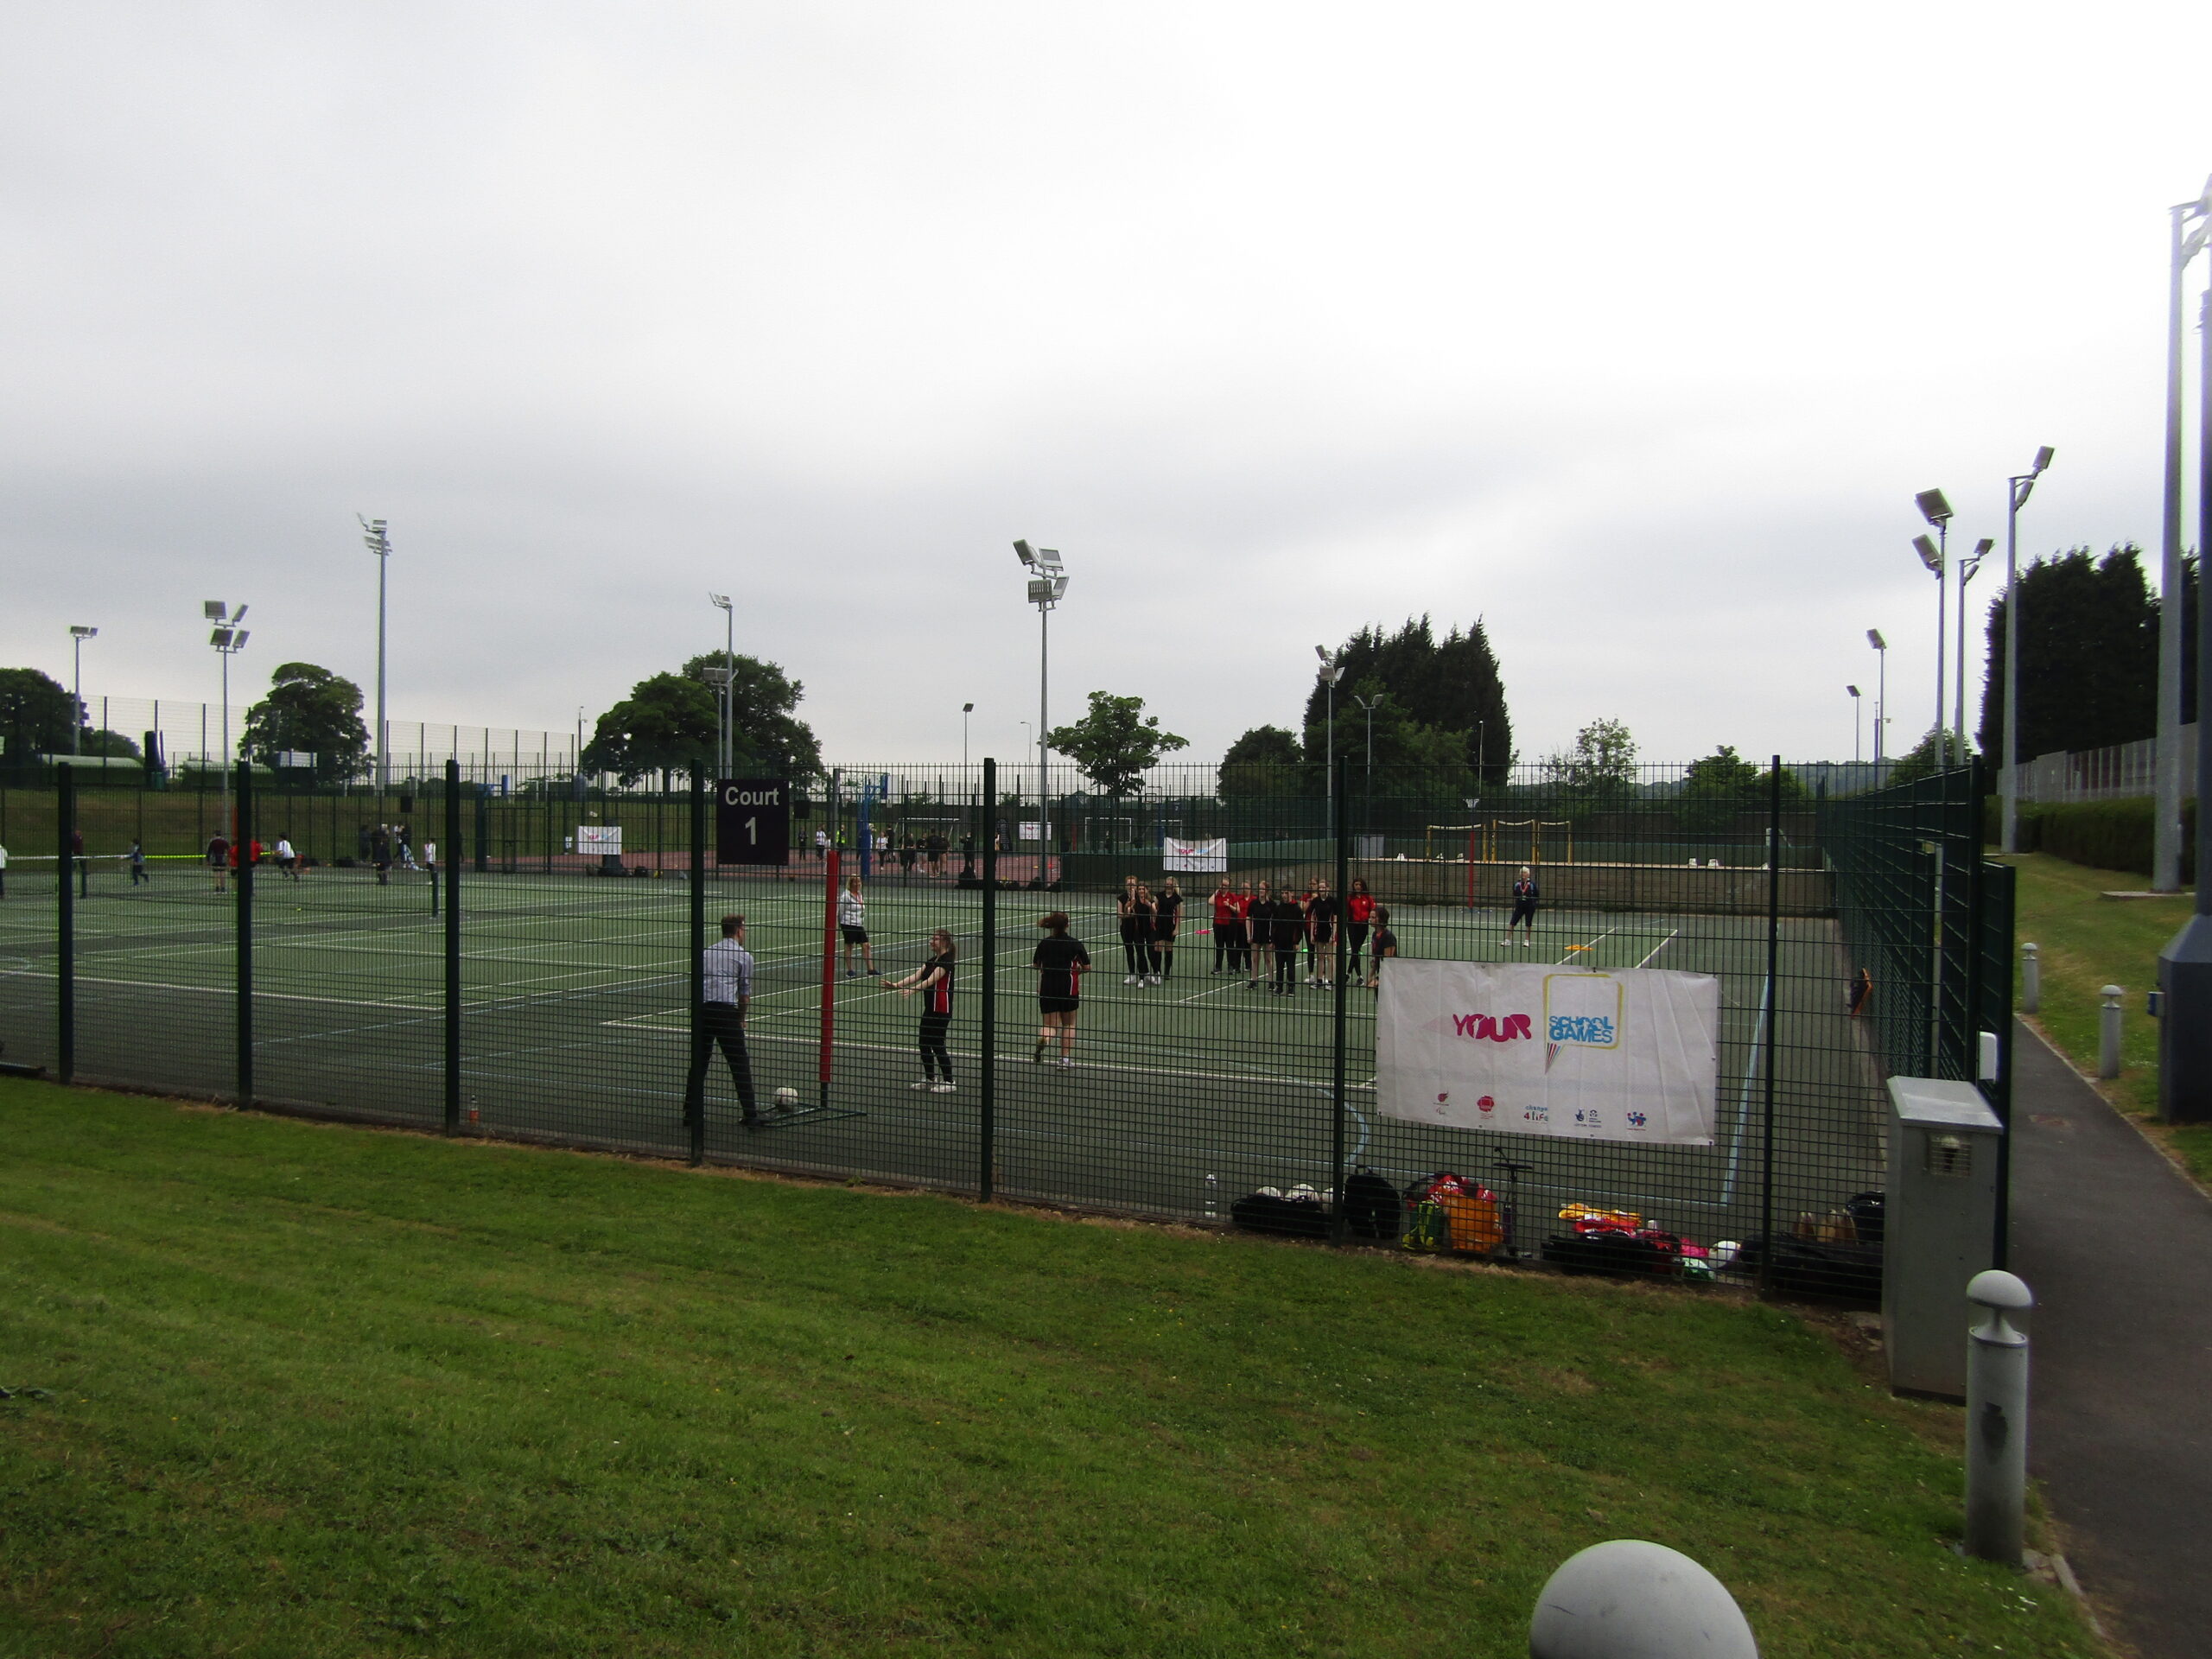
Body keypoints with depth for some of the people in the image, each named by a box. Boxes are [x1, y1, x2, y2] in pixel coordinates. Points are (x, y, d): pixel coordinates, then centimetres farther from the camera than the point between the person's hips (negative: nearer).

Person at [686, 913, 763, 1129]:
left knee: (698, 1063, 13)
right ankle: (750, 1115, 2)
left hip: (701, 1008, 4)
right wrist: (741, 1018, 21)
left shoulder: (705, 952, 20)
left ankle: (692, 1111, 16)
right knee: (740, 1065, 1)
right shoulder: (744, 955, 6)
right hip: (727, 1011, -4)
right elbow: (745, 995, 6)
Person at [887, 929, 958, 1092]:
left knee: (937, 1045, -4)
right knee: (924, 1043, 12)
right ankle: (930, 1079, 25)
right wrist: (896, 984, -10)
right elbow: (916, 976, 4)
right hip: (930, 1008, 9)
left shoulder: (947, 961, -14)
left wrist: (913, 990, -40)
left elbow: (931, 980, -26)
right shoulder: (932, 961, 14)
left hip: (942, 1010, -9)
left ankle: (948, 1082, 7)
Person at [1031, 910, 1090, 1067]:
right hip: (1069, 988, -1)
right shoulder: (1076, 944, -5)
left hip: (1047, 989, 1)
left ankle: (1043, 1038, -29)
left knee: (1049, 1025, 5)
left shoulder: (1044, 944, 0)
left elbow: (1035, 966, 11)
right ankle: (1066, 1057, 12)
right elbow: (1087, 967, -2)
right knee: (1069, 1024, 18)